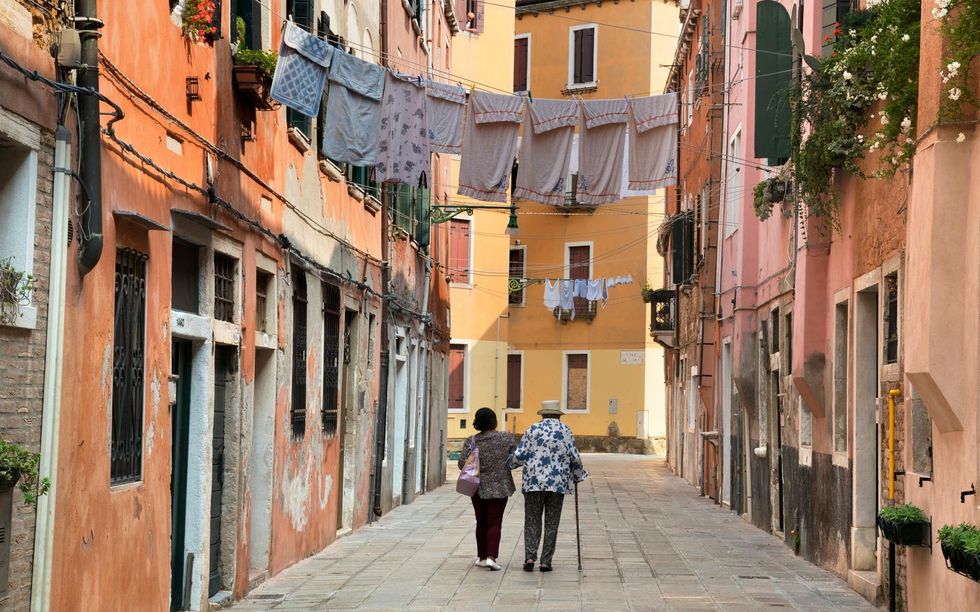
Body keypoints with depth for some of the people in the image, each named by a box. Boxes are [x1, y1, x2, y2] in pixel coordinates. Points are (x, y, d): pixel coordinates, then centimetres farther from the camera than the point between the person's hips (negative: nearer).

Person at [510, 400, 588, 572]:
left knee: (532, 521, 6)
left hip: (534, 482, 0)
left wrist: (511, 464, 22)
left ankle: (530, 556, -9)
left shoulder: (532, 430, 3)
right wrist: (579, 476, 19)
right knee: (551, 523, 7)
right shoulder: (565, 431, 4)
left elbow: (519, 455, 1)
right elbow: (575, 458, 2)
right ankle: (546, 561, 5)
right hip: (558, 483, 0)